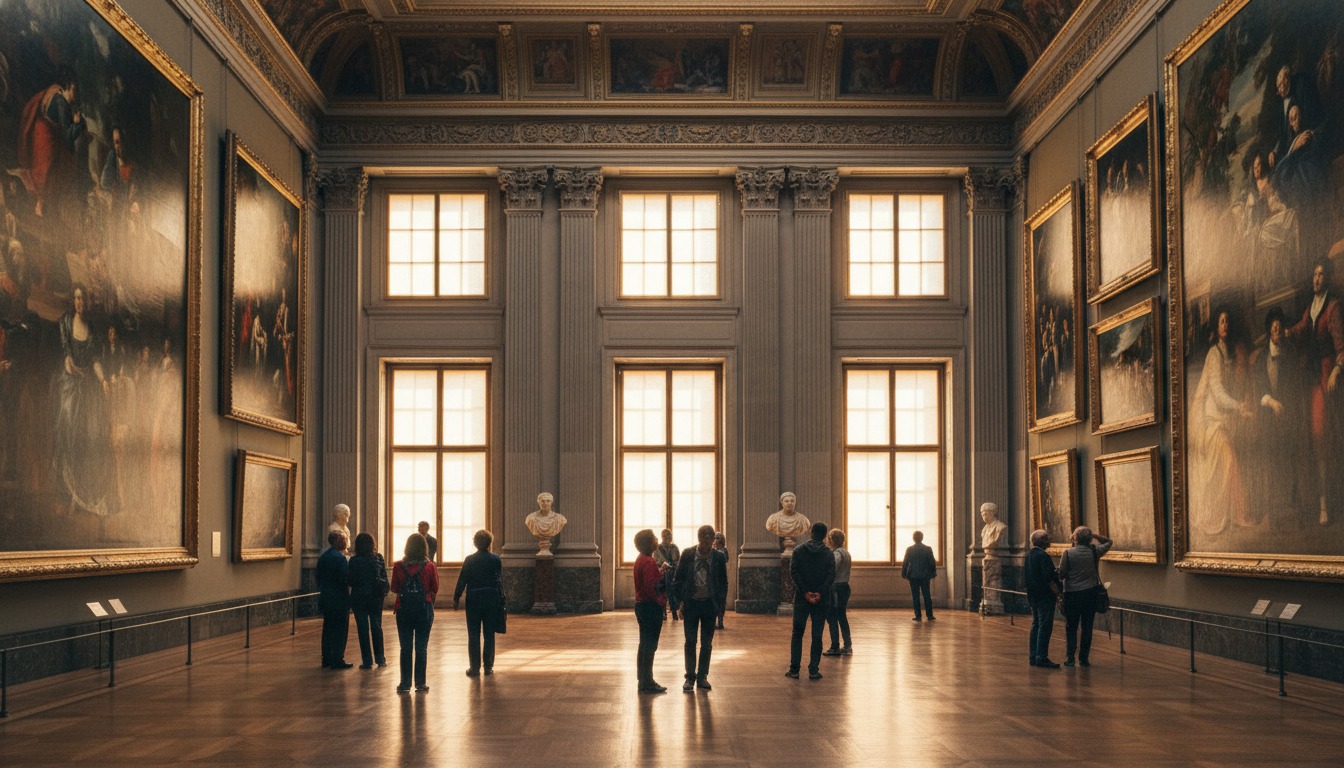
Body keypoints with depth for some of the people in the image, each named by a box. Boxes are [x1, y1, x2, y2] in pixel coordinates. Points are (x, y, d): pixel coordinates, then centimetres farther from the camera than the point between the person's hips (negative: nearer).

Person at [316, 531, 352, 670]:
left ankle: (326, 659, 17)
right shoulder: (340, 558, -16)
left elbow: (318, 578, 13)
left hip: (325, 599, 8)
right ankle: (337, 660, -1)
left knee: (327, 629, 13)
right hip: (339, 600, -8)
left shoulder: (323, 557, 9)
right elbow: (345, 579, -21)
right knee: (340, 631, -2)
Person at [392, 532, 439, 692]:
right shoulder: (430, 567, -9)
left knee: (405, 648, 8)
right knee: (421, 648, 7)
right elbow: (435, 590, -2)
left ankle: (405, 683, 10)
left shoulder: (398, 566, -7)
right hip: (424, 609, -1)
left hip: (404, 610, 1)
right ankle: (420, 683, 9)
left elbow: (394, 588, 1)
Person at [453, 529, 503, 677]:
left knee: (473, 635, 4)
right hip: (492, 599, 1)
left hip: (473, 600, -1)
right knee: (489, 635, 8)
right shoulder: (495, 559, -1)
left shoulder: (469, 560, -4)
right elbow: (500, 581, 2)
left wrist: (456, 598, 3)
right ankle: (488, 666, 9)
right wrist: (501, 599, 9)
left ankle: (475, 667, 3)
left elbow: (462, 580, -4)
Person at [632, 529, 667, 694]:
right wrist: (661, 601, -13)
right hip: (651, 606, -10)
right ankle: (647, 683, 0)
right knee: (650, 645, -4)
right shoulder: (649, 562, -19)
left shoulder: (640, 560, 12)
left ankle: (644, 681, 21)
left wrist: (660, 573, 5)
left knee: (645, 645, 15)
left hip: (641, 605, 10)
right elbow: (651, 587, -25)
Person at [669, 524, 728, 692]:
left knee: (706, 644, 7)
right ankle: (690, 677, 14)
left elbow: (723, 583, 4)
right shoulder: (687, 555, -5)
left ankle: (702, 677, 17)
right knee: (690, 642, 5)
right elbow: (677, 579, 0)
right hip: (691, 603, 0)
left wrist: (720, 602, -3)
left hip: (709, 604, 0)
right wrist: (679, 602, -4)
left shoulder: (719, 557, -4)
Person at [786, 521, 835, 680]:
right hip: (821, 601, 0)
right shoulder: (828, 554, 1)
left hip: (801, 599, 0)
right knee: (817, 636, 5)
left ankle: (794, 669, 5)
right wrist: (820, 593, -14)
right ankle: (813, 670, 2)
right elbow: (831, 576, -9)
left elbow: (794, 572, -9)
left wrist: (805, 593, -11)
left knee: (797, 634, 8)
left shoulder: (798, 550, 1)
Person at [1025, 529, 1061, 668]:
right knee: (1045, 627, -6)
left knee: (1035, 626, 14)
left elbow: (1025, 577, 17)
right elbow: (1049, 579, -21)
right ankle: (1041, 658, -7)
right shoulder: (1043, 556, -18)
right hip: (1045, 596, -9)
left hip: (1033, 596, 9)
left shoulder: (1029, 555, 11)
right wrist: (1057, 591, -11)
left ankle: (1034, 656, 17)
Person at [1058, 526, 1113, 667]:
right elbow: (1109, 542, 18)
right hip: (1090, 593, 2)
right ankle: (1083, 658, 8)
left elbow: (1061, 574, -8)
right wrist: (1094, 535, 9)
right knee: (1087, 627, 8)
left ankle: (1070, 657, 1)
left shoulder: (1068, 553, -9)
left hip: (1072, 593, -2)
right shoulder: (1094, 551, -2)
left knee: (1071, 627, 7)